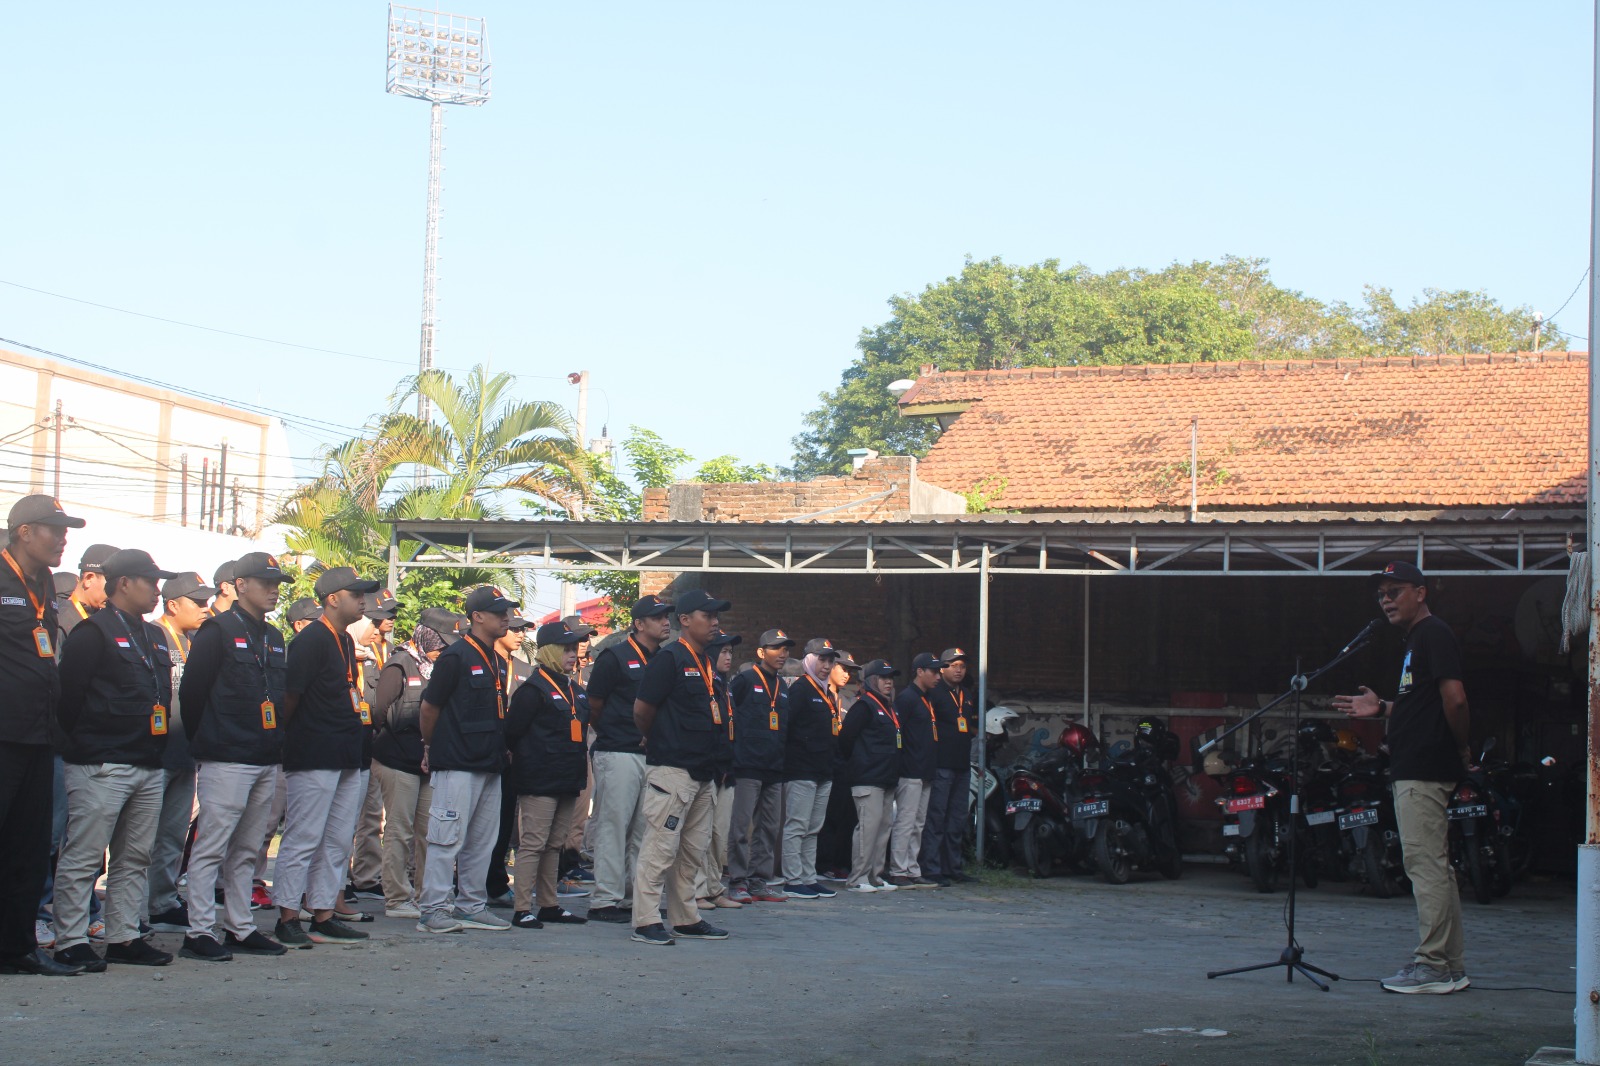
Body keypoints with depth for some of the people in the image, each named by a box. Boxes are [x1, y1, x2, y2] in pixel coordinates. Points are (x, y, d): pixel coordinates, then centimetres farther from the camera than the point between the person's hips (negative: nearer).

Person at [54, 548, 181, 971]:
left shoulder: (154, 636, 20)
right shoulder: (92, 633, -6)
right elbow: (69, 694, -10)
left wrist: (158, 747, 16)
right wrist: (80, 745, -9)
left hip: (149, 768, 8)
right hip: (102, 766, -8)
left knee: (136, 858, 9)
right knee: (83, 857, -6)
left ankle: (124, 937, 15)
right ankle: (71, 941, -3)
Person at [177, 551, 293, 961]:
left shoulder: (274, 638, 17)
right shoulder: (217, 632, -5)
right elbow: (191, 692, -7)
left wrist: (276, 744, 13)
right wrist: (204, 742, -2)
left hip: (267, 760, 7)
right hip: (226, 759, -7)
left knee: (246, 850, 11)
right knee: (211, 847, -6)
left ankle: (241, 929, 16)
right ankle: (199, 932, -5)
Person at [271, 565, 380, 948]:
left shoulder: (345, 641, 17)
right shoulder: (310, 640, -12)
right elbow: (290, 694, -14)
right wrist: (284, 735, -7)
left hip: (346, 758, 9)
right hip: (313, 757, -9)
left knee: (338, 841, 10)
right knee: (303, 838, -6)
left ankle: (324, 917, 15)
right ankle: (287, 919, -2)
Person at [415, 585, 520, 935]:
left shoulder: (497, 662, 15)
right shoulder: (456, 657, -11)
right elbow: (429, 706, -6)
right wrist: (430, 747, 4)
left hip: (489, 763, 9)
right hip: (458, 763, -9)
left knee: (482, 840, 12)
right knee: (448, 837, -7)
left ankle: (472, 905, 19)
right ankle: (432, 910, -4)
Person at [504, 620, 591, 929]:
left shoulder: (573, 689, 17)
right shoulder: (534, 689, -10)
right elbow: (513, 731, -14)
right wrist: (528, 761, -5)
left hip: (568, 781, 8)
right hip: (540, 781, -8)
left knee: (554, 845, 13)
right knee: (533, 844, -8)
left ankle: (549, 905, 19)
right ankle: (522, 909, -6)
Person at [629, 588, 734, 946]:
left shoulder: (706, 664, 16)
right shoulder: (670, 659, -11)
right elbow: (642, 709, -12)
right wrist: (657, 741, 4)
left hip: (700, 772, 9)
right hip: (672, 769, -9)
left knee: (693, 851, 14)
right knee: (661, 846, -9)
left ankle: (686, 919, 22)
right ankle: (646, 922, -6)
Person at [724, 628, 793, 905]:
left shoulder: (783, 688, 18)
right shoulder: (744, 681, -3)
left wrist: (783, 755, 17)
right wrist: (735, 751, -11)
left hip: (775, 768, 7)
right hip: (748, 765, -7)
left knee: (770, 827, 8)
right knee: (741, 825, -8)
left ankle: (760, 881, 14)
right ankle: (738, 882, -4)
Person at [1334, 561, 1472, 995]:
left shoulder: (1433, 634, -11)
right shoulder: (1418, 638, 21)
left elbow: (1454, 699, -21)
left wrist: (1463, 750, -12)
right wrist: (1381, 709, 16)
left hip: (1424, 771, -11)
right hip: (1414, 772, 11)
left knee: (1425, 865, -10)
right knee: (1434, 866, 11)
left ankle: (1433, 966, -8)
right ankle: (1451, 966, 15)